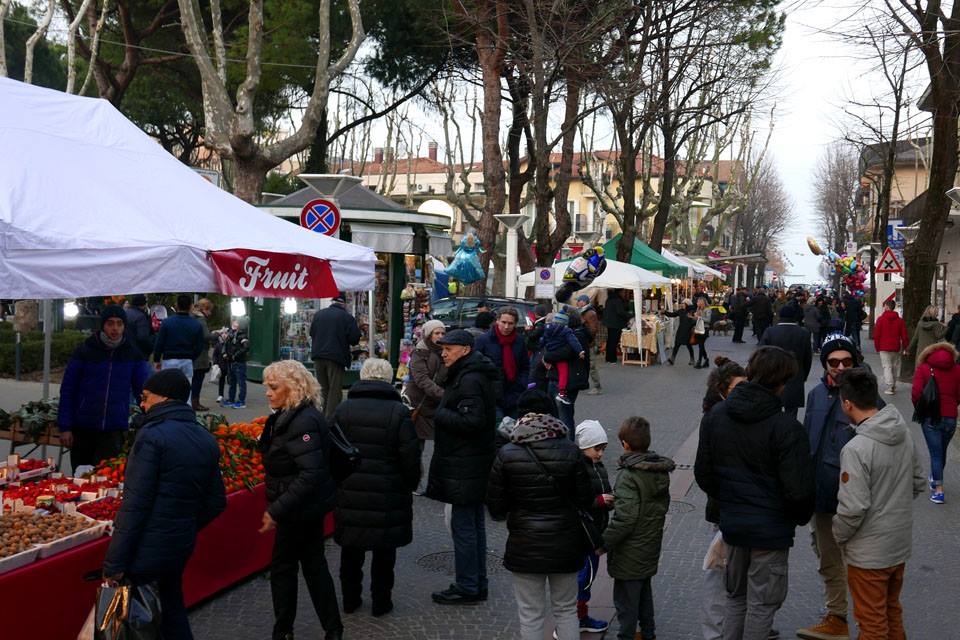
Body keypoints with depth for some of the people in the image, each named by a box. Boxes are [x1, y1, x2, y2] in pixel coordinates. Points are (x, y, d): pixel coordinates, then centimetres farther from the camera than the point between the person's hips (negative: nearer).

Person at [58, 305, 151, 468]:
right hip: (82, 429, 1)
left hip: (114, 430, -1)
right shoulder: (84, 351, -1)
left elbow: (142, 391, 7)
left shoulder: (133, 354, 3)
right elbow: (67, 391, 1)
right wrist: (65, 427, -4)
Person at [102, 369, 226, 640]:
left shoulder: (153, 436, -14)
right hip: (182, 546, 8)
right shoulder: (206, 440, 9)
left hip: (146, 548, -7)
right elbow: (216, 502, 12)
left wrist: (114, 563, -16)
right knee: (172, 607, 20)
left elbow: (135, 504, -18)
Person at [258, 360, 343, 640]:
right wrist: (277, 505, 15)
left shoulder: (304, 422, -24)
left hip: (302, 508, -10)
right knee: (313, 563, 16)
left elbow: (310, 475, -30)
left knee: (282, 566, 5)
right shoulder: (288, 415, 6)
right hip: (307, 506, 10)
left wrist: (277, 510, -29)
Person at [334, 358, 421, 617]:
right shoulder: (399, 412, -11)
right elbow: (410, 457, -9)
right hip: (387, 496, -2)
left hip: (350, 493, 3)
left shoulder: (343, 409, -3)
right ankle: (381, 602, 22)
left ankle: (350, 599, 28)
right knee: (384, 551, 12)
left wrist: (337, 482, 15)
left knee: (351, 550, 18)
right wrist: (410, 485, 8)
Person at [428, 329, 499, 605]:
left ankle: (467, 588, 6)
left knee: (463, 527, -2)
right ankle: (477, 584, 26)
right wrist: (444, 414, 9)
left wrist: (441, 414, -15)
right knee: (474, 525, 16)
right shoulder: (470, 376, 15)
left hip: (464, 467, -11)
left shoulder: (470, 380, -18)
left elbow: (471, 421, -26)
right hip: (475, 465, 11)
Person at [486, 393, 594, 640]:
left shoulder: (507, 455, -14)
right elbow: (585, 499, -5)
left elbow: (495, 506, -8)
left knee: (531, 615, 12)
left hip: (525, 546, -1)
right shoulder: (571, 451, -11)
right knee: (566, 610, 18)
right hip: (565, 544, 1)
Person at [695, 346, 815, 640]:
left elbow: (703, 474, 4)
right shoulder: (786, 428, -21)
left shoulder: (715, 416, -3)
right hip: (771, 528, -5)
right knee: (762, 603, 9)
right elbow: (798, 490, -19)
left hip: (731, 524, 6)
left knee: (735, 596, 22)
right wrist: (801, 517, 1)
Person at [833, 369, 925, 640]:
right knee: (892, 611, 25)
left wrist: (839, 536, -7)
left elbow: (853, 508, -24)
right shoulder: (905, 435, -3)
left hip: (869, 552, -7)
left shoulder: (856, 449, -27)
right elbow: (918, 483, 8)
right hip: (901, 543, 7)